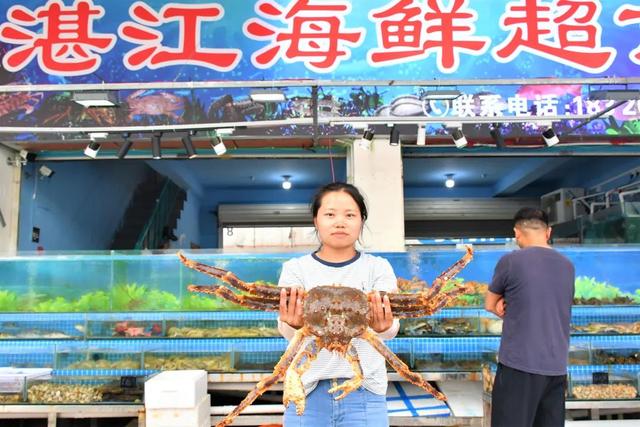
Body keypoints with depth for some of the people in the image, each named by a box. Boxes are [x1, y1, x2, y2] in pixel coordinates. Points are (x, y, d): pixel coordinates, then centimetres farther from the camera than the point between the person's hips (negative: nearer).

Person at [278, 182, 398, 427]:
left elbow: (391, 330, -10)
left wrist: (383, 327, -32)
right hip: (307, 391, 0)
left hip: (364, 392, 0)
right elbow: (286, 330, -10)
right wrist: (294, 325, -33)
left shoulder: (378, 267, 4)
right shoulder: (295, 268, 4)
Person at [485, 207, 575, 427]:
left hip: (519, 364, -6)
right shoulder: (567, 266, 9)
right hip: (557, 367, 6)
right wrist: (510, 303, 5)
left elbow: (489, 305, 4)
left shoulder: (510, 261, -8)